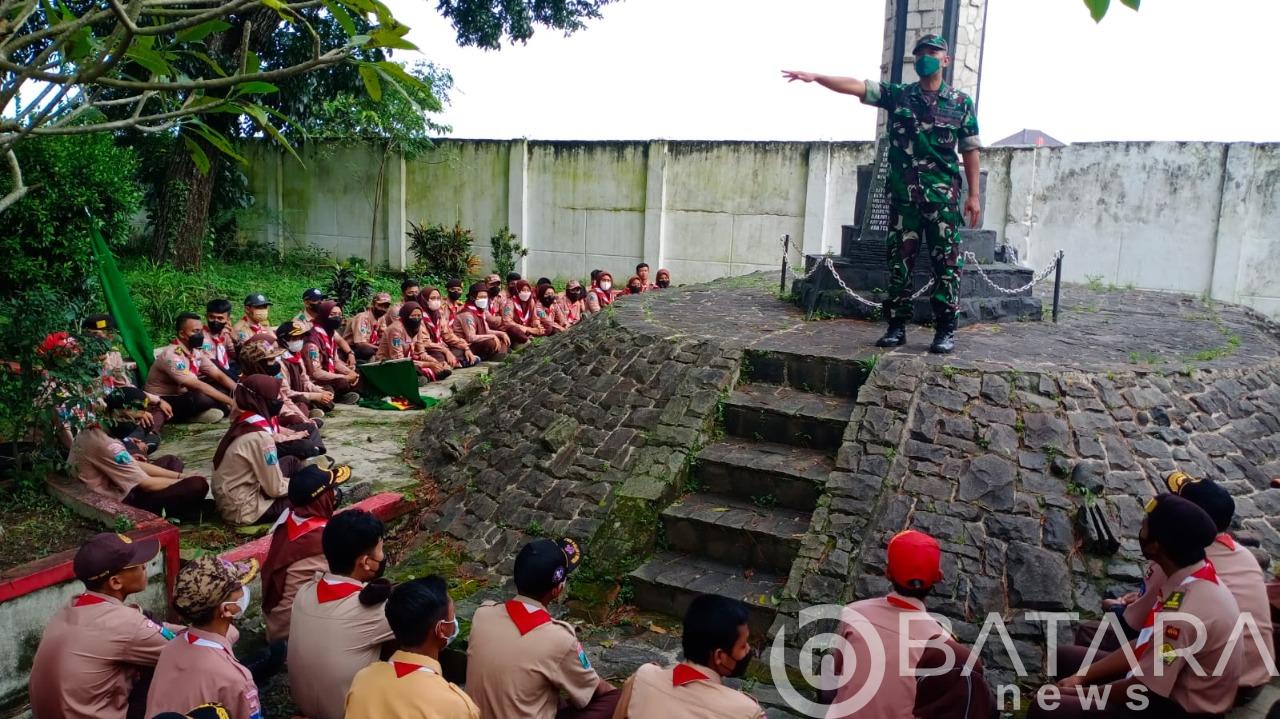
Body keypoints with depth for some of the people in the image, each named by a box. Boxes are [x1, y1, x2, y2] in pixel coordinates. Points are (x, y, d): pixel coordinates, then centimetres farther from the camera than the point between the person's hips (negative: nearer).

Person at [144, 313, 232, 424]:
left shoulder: (195, 351, 2)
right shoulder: (172, 356, -24)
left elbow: (219, 375, 3)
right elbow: (197, 386, -29)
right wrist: (231, 401, -31)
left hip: (184, 397, 9)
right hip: (162, 403, -9)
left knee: (225, 388, -7)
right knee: (202, 398, -36)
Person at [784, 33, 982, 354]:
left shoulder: (961, 102, 6)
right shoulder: (897, 95, 9)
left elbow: (970, 151, 6)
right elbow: (855, 86, -2)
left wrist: (974, 195, 0)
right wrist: (815, 77, -14)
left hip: (943, 197, -2)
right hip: (903, 195, 2)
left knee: (945, 264, -2)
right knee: (899, 262, 4)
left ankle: (946, 330, 3)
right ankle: (897, 326, 11)